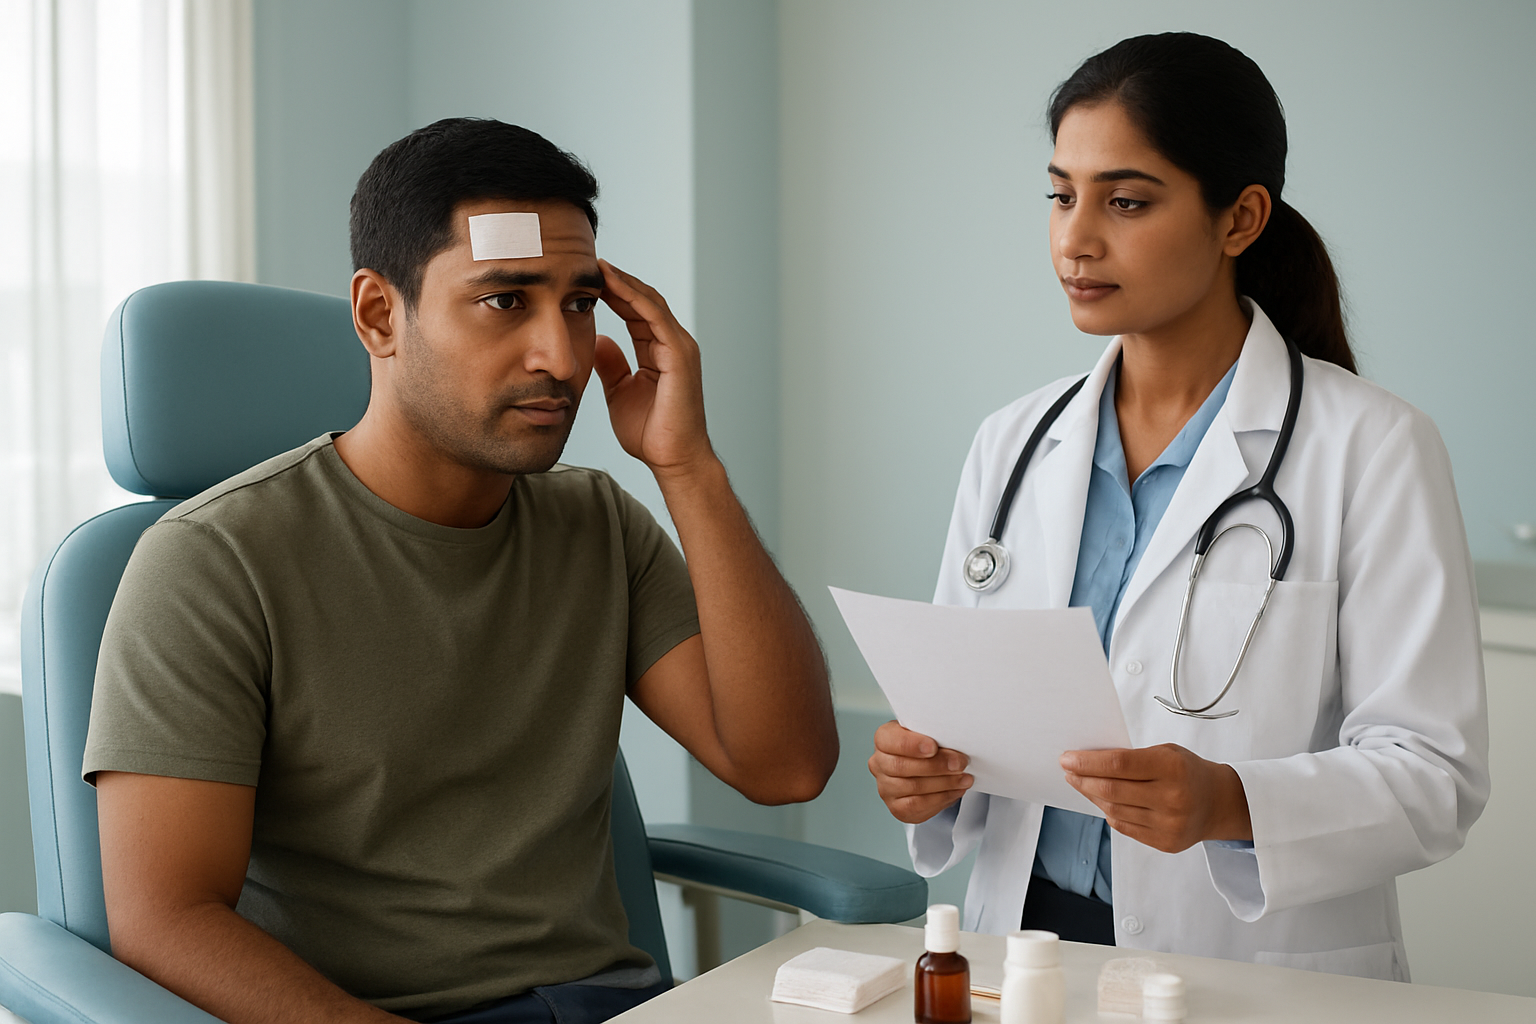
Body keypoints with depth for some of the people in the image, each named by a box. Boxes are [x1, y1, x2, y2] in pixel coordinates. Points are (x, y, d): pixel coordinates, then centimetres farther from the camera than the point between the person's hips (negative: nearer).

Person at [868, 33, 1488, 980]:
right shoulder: (1012, 444, 10)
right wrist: (926, 771, -7)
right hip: (1025, 940, 5)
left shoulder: (1374, 450, -5)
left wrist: (1229, 804, -23)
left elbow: (1437, 775, -8)